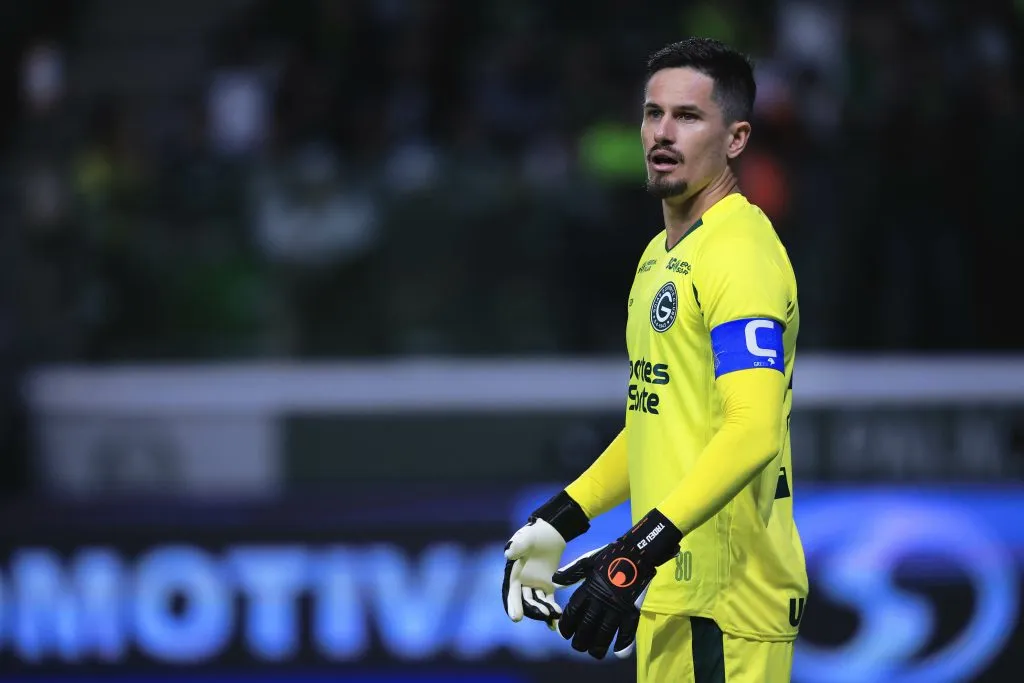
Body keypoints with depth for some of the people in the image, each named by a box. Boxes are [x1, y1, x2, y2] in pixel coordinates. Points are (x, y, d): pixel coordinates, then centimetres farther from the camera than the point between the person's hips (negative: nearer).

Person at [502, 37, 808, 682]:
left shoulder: (741, 250, -14)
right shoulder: (660, 255, 16)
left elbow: (753, 431, -25)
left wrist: (639, 553, -31)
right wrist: (558, 522, 20)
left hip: (728, 603, -9)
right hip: (670, 595, 9)